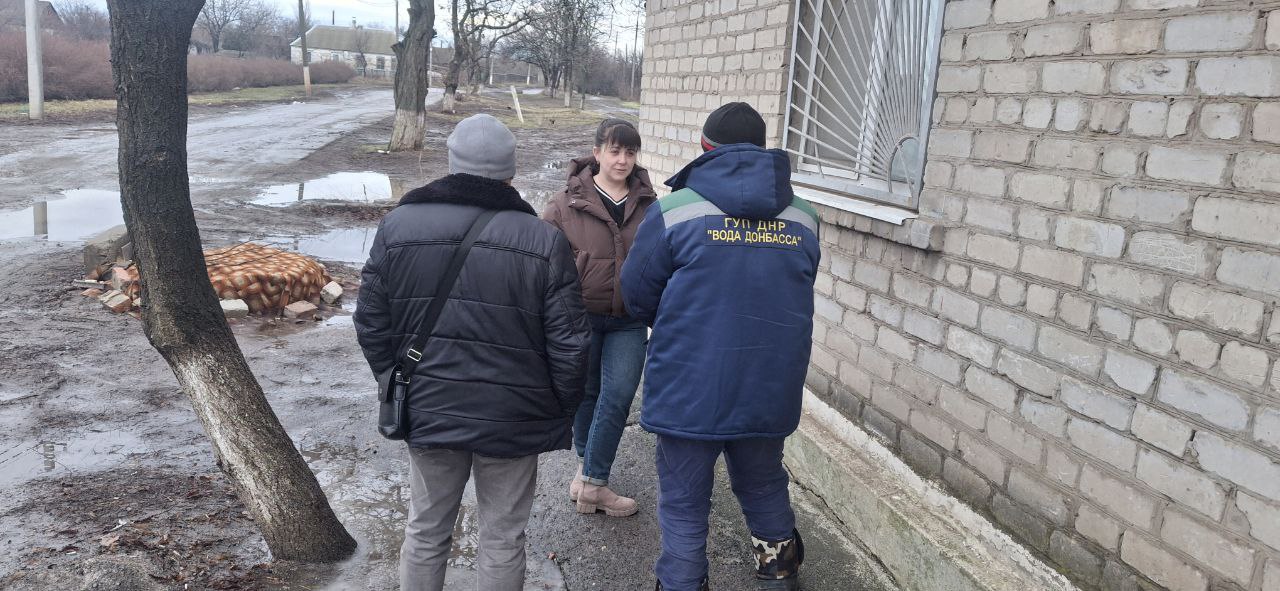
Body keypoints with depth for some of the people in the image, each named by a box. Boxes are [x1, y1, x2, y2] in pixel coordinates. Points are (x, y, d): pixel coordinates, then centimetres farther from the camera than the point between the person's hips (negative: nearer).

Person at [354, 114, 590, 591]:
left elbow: (372, 325, 1)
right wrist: (562, 412, 5)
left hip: (428, 411, 3)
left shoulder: (397, 226, -4)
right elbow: (569, 345, -11)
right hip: (514, 421, -2)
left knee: (425, 533, 20)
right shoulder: (544, 241, -12)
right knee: (503, 539, 14)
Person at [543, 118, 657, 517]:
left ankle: (590, 480, 9)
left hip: (628, 322, 2)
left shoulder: (648, 206, 2)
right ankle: (588, 466, 34)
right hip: (581, 317, -1)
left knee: (618, 398, -4)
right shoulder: (567, 203, -6)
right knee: (587, 394, 13)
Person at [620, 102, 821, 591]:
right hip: (770, 390, 4)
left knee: (684, 502, 12)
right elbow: (794, 299, 10)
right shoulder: (803, 218, 1)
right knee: (765, 490, 24)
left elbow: (637, 296, -3)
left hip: (689, 390, -4)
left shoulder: (673, 211, -11)